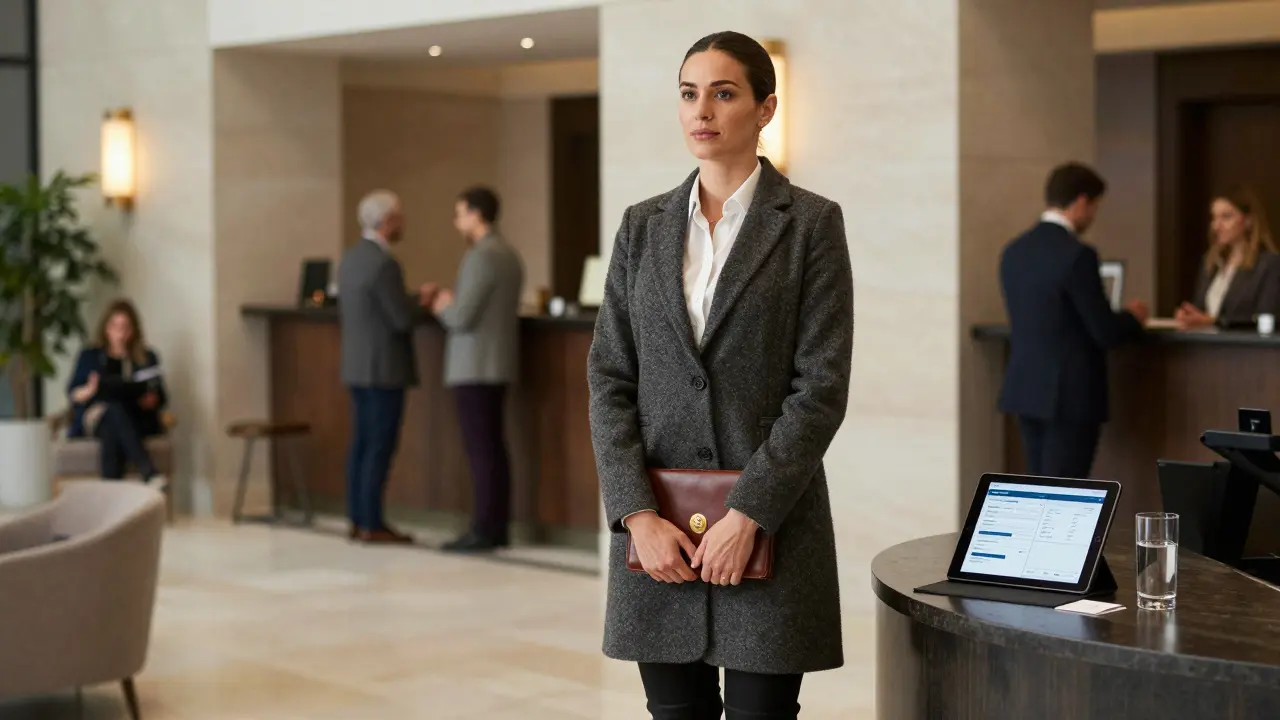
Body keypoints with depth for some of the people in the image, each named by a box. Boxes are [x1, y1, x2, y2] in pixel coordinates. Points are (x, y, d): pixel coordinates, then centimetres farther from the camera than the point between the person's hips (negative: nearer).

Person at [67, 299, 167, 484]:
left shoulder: (147, 358, 21)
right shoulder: (89, 356, 20)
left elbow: (161, 398, 13)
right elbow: (73, 394, 10)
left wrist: (152, 400, -12)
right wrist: (90, 390, -13)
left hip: (136, 420, 1)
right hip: (96, 415, -1)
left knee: (112, 433, -37)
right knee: (115, 410, -38)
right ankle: (149, 474, -57)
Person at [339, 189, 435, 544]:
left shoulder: (350, 258, 10)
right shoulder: (384, 264, -19)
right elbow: (404, 319, -20)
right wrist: (422, 299, -1)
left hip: (356, 366, 9)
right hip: (384, 368, -9)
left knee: (361, 444, 11)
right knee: (380, 447, -5)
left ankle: (358, 520, 13)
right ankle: (372, 525, -3)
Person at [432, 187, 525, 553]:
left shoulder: (481, 257, -17)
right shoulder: (509, 255, 12)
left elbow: (461, 318, -20)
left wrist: (443, 306, 0)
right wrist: (454, 305, 15)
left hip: (475, 367, -9)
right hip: (496, 364, 9)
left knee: (481, 448, -7)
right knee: (493, 446, 10)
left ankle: (484, 531, -6)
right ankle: (497, 526, 13)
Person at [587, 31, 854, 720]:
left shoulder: (812, 223, -2)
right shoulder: (642, 226, 9)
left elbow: (822, 385, -8)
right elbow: (609, 377, 5)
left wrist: (747, 515, -15)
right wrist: (637, 514, -7)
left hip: (769, 525, -3)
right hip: (656, 530, 3)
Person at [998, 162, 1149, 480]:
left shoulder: (1014, 251, 6)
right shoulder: (1077, 254, -16)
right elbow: (1105, 333, -15)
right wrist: (1134, 317, 7)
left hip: (1025, 388, 7)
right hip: (1069, 392, -7)